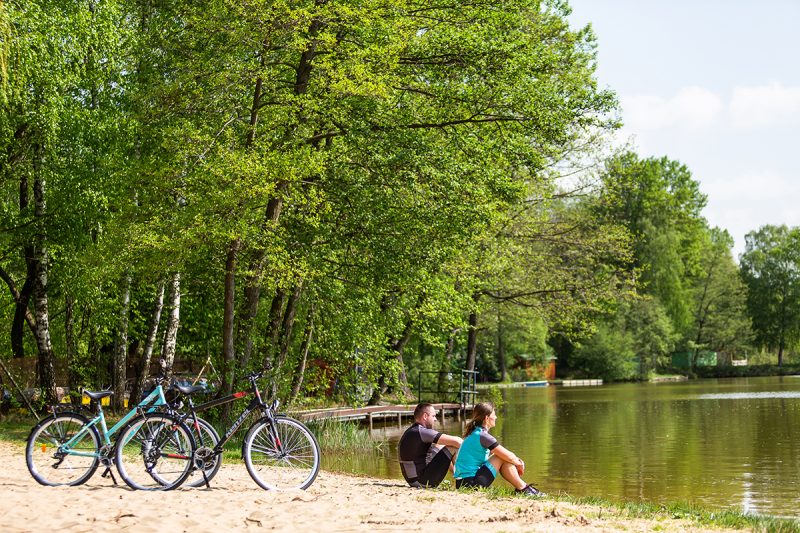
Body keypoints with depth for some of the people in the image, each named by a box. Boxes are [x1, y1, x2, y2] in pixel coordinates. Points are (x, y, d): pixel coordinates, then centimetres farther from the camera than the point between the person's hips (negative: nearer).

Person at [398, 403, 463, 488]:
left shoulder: (411, 432, 13)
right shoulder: (421, 432, -17)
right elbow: (456, 441, -19)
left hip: (413, 480, 10)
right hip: (424, 481, -10)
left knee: (439, 447, 23)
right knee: (454, 448, -7)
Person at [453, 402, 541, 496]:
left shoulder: (474, 433, 14)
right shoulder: (483, 436, -16)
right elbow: (508, 456, -10)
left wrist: (517, 461, 10)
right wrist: (519, 464, 9)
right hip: (470, 483, -10)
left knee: (502, 455, 15)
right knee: (503, 458, -8)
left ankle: (521, 486, 12)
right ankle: (523, 489, 1)